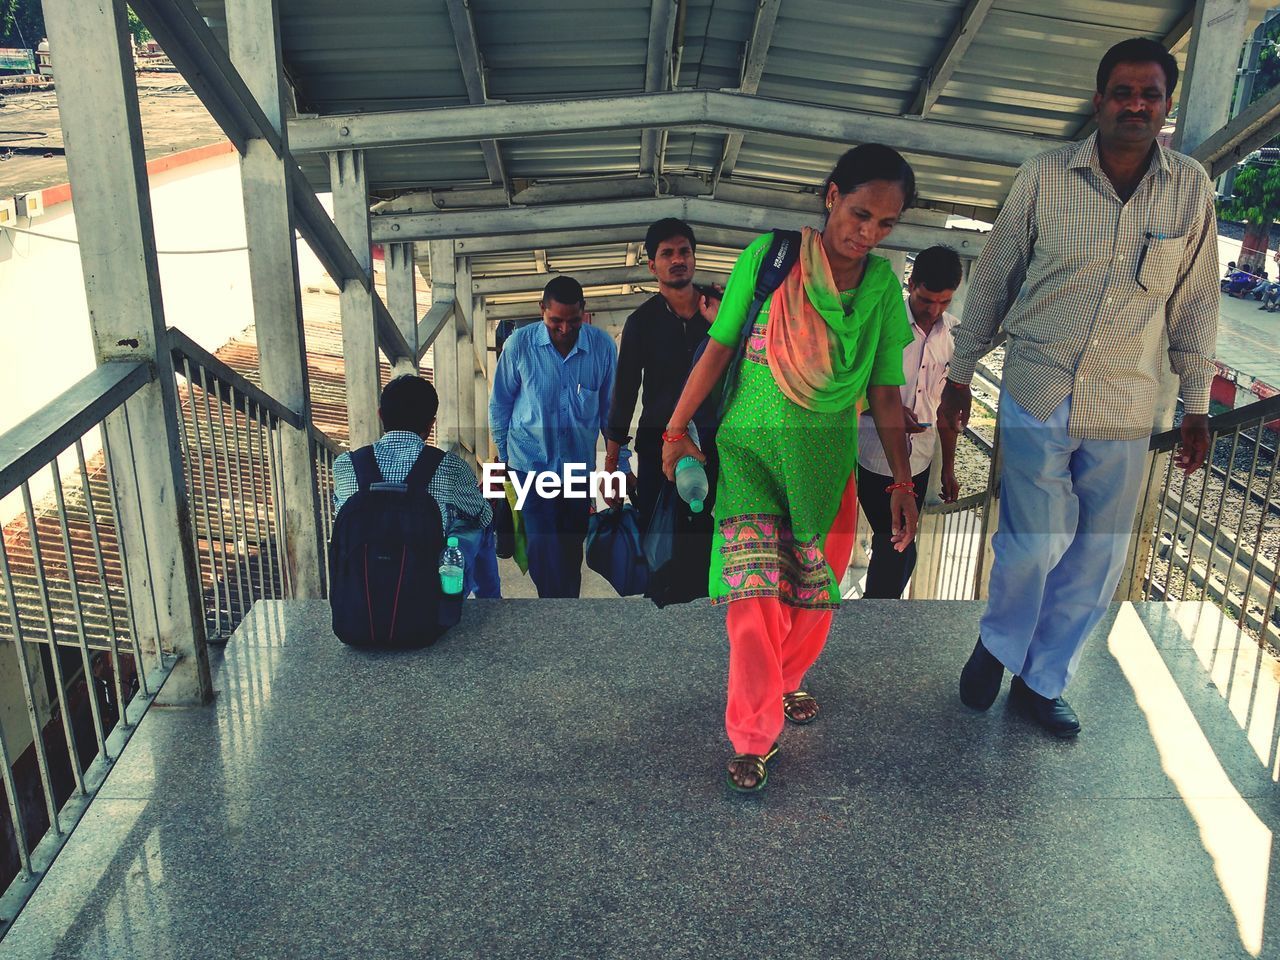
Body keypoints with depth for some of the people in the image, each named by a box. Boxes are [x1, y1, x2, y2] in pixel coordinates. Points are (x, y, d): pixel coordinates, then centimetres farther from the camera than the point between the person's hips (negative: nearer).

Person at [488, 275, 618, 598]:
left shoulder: (602, 346, -7)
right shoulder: (519, 344, -9)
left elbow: (611, 410, 4)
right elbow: (500, 404, 3)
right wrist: (503, 456, 8)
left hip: (580, 465, 2)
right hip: (530, 463, -2)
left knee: (572, 549, 13)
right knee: (544, 550, -8)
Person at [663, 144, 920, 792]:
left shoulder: (883, 284, 2)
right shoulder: (769, 255, -7)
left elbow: (885, 390, 6)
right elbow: (719, 348, -4)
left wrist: (903, 478, 5)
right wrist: (677, 430, -1)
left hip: (827, 457, 3)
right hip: (750, 447, -3)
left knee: (813, 593, 10)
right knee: (754, 593, -10)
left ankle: (785, 681, 40)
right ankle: (755, 736, 6)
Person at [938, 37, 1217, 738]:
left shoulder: (1192, 189, 3)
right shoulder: (1044, 176, -2)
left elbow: (1195, 303, 9)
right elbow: (992, 278, 5)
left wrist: (1197, 405, 10)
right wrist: (960, 375, 7)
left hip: (1126, 412, 3)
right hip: (1036, 395, -2)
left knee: (1098, 560, 8)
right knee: (1036, 543, -5)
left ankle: (1041, 681, 28)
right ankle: (998, 645, 26)